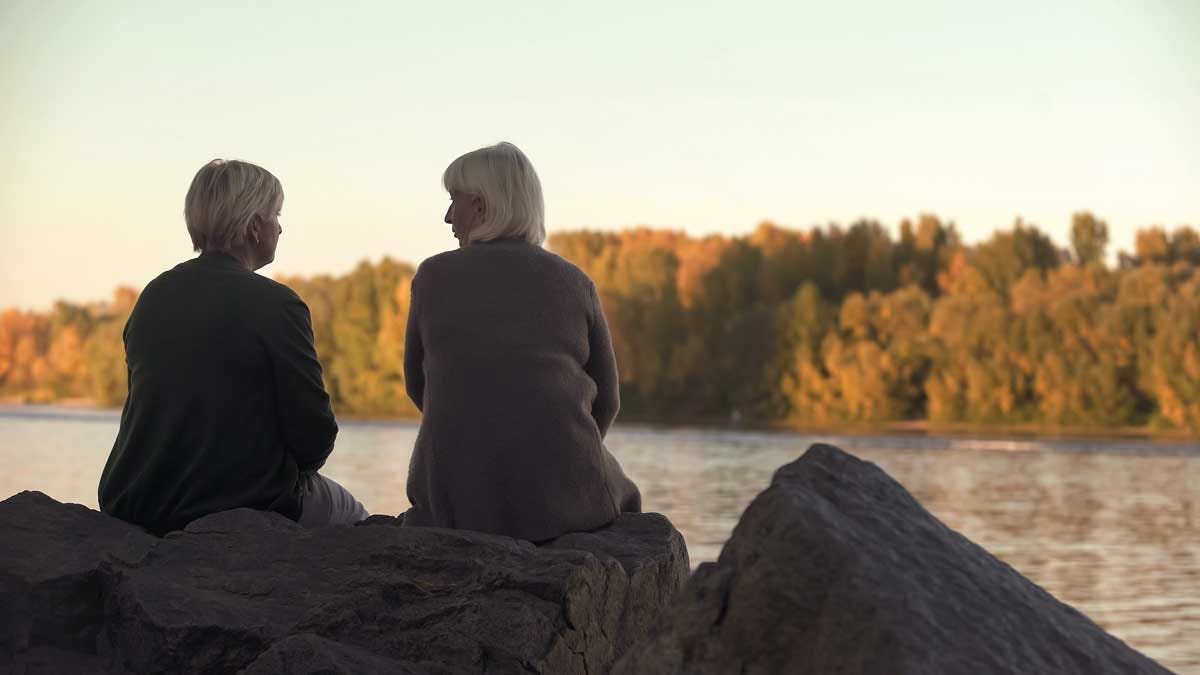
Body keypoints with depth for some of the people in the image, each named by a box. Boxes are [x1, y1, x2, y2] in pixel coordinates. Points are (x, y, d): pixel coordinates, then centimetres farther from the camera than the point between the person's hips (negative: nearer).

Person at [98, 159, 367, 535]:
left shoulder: (154, 295, 5)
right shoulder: (276, 305, -14)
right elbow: (314, 435, -14)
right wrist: (295, 465, 9)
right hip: (245, 508, -6)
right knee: (353, 518, 23)